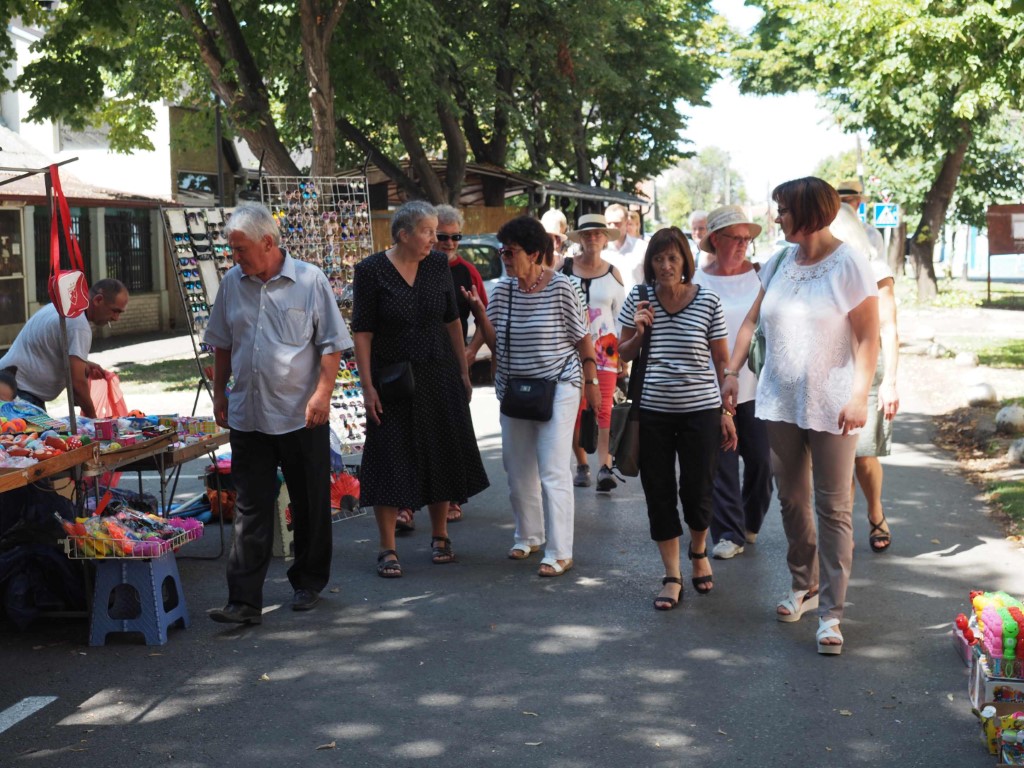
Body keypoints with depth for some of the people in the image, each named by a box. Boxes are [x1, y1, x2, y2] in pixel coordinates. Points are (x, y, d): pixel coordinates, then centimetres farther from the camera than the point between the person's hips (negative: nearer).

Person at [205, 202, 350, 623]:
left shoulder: (309, 280, -5)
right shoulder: (232, 283, 6)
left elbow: (331, 344, -5)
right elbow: (222, 345, 16)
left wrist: (322, 393, -13)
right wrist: (219, 393, 13)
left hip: (302, 415, -2)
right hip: (247, 415, 3)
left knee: (310, 505, 10)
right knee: (250, 510, 1)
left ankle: (308, 582, 28)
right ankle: (244, 599, 2)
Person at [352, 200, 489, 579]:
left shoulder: (438, 264, 2)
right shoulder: (371, 270, -9)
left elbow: (452, 320, 10)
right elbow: (362, 331, -9)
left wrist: (463, 371, 10)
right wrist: (367, 386, -13)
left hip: (439, 376, 4)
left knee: (442, 455, 9)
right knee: (390, 458, -1)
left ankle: (440, 536, 25)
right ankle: (387, 549, 7)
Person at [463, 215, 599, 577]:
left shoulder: (560, 287, -11)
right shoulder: (503, 291, 3)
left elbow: (582, 338, -4)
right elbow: (494, 344, 3)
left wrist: (591, 382, -3)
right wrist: (479, 313, -11)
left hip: (557, 388, -6)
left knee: (553, 470, -7)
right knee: (518, 468, 13)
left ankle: (559, 553, -3)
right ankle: (529, 536, 31)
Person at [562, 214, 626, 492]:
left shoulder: (613, 273, 6)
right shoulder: (564, 268, 2)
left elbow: (621, 315, 11)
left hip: (604, 346, 0)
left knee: (604, 409, -9)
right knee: (576, 409, 2)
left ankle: (605, 468, -14)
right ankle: (582, 466, 14)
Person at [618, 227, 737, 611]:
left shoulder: (708, 301, -4)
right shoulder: (638, 299, 1)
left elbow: (722, 360, 1)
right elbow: (624, 354, 11)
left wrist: (726, 412, -1)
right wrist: (639, 331, -9)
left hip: (700, 410, -2)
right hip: (652, 411, 2)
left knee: (697, 490, 4)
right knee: (659, 493, 5)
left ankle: (698, 551, 35)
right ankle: (672, 577, 16)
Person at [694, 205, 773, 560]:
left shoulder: (759, 276, 3)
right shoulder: (697, 283, -1)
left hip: (756, 387, 1)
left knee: (761, 460, 4)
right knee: (722, 464, 3)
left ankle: (750, 523, 27)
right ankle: (729, 533, 13)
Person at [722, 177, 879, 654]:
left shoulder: (849, 266, -10)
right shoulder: (779, 263, 8)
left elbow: (868, 338, -11)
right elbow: (752, 321, 16)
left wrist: (859, 397, -19)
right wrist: (732, 371, 7)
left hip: (830, 407, -6)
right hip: (781, 401, 6)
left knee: (833, 508, -3)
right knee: (792, 500, 14)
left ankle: (831, 612, 0)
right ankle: (804, 587, 31)